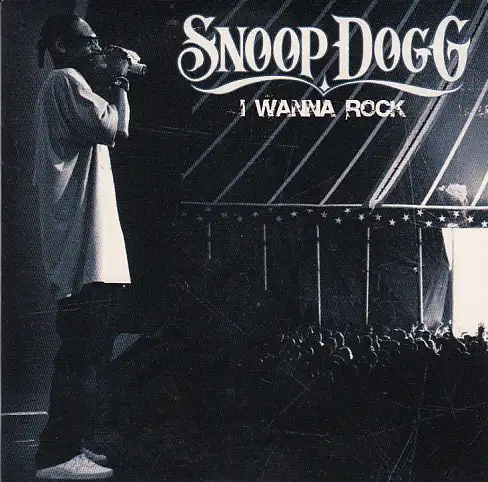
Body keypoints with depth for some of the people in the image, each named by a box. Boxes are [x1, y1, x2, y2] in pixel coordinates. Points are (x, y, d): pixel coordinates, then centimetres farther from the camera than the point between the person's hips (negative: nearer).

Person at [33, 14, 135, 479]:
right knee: (83, 352, -11)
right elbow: (111, 128, -16)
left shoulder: (67, 86, 27)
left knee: (89, 352, 12)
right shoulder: (65, 80, -5)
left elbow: (107, 133, 26)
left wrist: (113, 83, 19)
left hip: (88, 243, 11)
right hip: (82, 240, -11)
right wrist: (117, 82, -2)